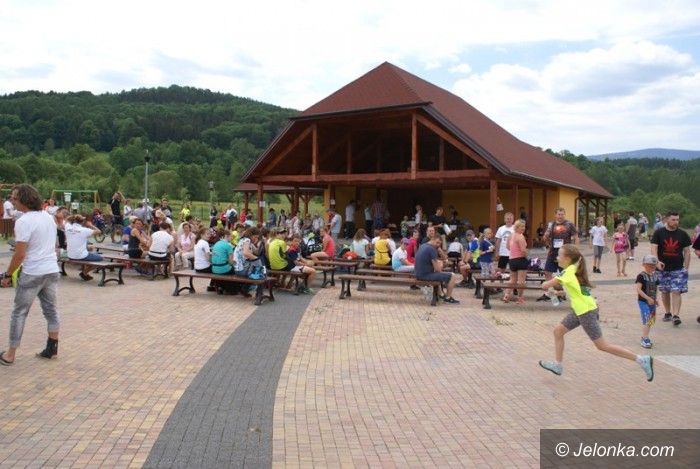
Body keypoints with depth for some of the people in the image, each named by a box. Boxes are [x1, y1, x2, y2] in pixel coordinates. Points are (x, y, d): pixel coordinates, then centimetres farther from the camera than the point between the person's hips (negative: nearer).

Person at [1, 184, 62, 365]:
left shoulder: (23, 222, -16)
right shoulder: (49, 217, 8)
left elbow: (19, 255, -17)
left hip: (32, 274, -7)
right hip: (52, 271, 7)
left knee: (19, 313, 5)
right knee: (51, 310, 12)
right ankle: (52, 348, 18)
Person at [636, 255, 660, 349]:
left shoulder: (655, 276, 7)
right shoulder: (641, 276, -13)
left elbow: (656, 288, 17)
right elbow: (639, 289, -18)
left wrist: (655, 299, 7)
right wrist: (648, 298, -22)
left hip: (652, 301, 7)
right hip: (643, 301, -7)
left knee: (652, 320, 13)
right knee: (646, 320, -13)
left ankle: (644, 337, 26)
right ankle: (644, 339, -7)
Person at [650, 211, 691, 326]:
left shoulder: (683, 234, 3)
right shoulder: (658, 233, -1)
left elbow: (687, 252, 6)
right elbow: (654, 248, -8)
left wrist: (686, 268, 0)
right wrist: (657, 262, -25)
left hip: (678, 269, 0)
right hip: (663, 268, 1)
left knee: (676, 292, -9)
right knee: (664, 292, 10)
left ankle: (676, 316, -11)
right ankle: (668, 313, 25)